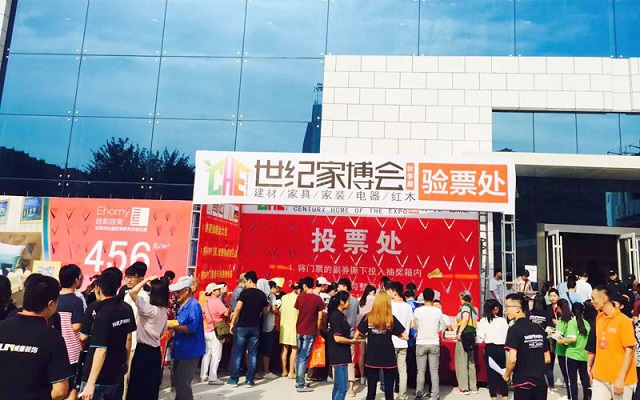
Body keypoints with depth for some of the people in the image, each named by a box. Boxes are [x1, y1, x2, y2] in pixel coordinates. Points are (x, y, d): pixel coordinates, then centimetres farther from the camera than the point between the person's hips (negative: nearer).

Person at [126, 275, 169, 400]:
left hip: (143, 351, -8)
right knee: (151, 386, 15)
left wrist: (147, 280, -19)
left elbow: (132, 292, -28)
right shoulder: (163, 311, 6)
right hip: (155, 351, 8)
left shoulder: (150, 309, -20)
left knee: (139, 386, 3)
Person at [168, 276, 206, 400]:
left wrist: (173, 326, -21)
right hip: (181, 349, 10)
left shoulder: (194, 305, -19)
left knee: (183, 384, -1)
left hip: (189, 351, -10)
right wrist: (173, 329, 5)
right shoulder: (183, 305, 11)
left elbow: (192, 328, -27)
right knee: (176, 381, 20)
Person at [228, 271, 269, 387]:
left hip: (242, 326, -4)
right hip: (255, 327, 4)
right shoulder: (262, 295, 5)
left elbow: (238, 308, -13)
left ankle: (233, 379, 10)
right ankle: (250, 380, 8)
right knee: (252, 354, 7)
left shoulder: (245, 292, -9)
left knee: (237, 353, 6)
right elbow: (265, 311, 14)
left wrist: (232, 323, -6)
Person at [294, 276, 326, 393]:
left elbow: (296, 314, 7)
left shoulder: (300, 297, 0)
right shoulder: (318, 299, -8)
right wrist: (318, 330, 7)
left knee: (299, 356, 16)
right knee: (304, 358, -2)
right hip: (310, 332, -3)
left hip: (299, 330, 3)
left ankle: (298, 381, 22)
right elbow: (319, 317, -7)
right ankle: (301, 385, 1)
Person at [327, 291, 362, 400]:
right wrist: (352, 341, -9)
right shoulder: (336, 316, -17)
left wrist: (352, 338, 10)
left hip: (341, 355, 10)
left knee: (338, 386, 14)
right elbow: (337, 338, -22)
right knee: (343, 387, -9)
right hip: (338, 355, -10)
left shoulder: (340, 315, 13)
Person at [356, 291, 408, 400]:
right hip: (388, 359, -1)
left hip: (372, 359, 1)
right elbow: (405, 337, -4)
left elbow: (357, 336, 0)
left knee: (371, 391, 9)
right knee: (389, 391, 9)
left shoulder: (368, 317, -3)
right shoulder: (391, 319, -5)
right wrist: (393, 333, 11)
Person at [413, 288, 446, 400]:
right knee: (434, 371, 6)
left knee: (421, 371, 6)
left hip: (421, 343, 0)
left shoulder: (417, 311, -7)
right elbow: (443, 327, 5)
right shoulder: (438, 311, -6)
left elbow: (415, 327, 6)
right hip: (434, 344, 1)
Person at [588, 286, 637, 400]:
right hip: (600, 377, 5)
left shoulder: (623, 320, -12)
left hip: (619, 379, -5)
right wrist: (591, 365, 9)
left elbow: (629, 351, -13)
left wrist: (621, 378, -16)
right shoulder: (599, 318, 6)